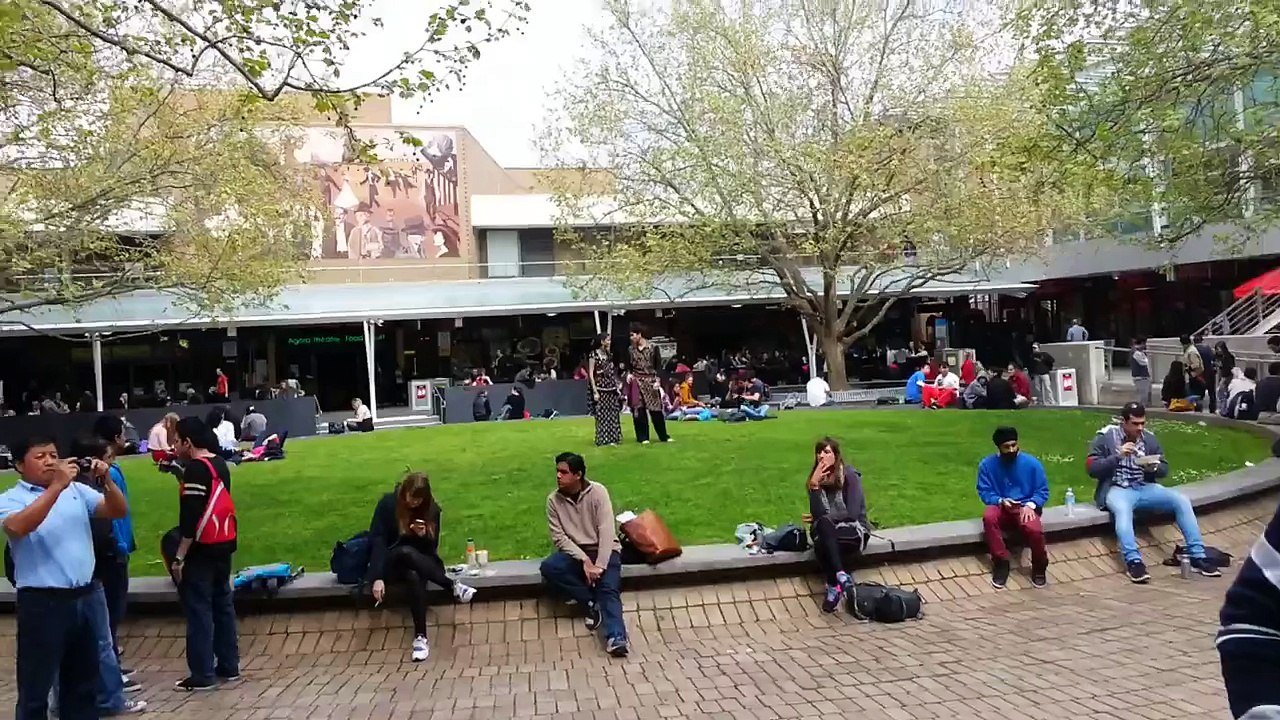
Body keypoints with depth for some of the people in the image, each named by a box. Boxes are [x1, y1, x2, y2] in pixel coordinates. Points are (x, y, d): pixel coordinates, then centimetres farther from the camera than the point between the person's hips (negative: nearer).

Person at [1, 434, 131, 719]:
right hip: (42, 602, -4)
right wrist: (57, 486, -28)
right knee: (36, 688, 6)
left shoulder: (76, 490, 8)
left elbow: (118, 512, 4)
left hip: (87, 596, 4)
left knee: (84, 681, 17)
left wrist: (106, 481, -13)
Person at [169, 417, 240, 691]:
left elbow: (191, 517, -19)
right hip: (224, 545, 9)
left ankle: (202, 675, 3)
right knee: (222, 604, 14)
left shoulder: (195, 468, -15)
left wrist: (179, 557, -16)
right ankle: (229, 666, 20)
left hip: (203, 548, -9)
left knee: (198, 609, -2)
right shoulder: (219, 464, 11)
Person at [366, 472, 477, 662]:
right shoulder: (388, 504, -12)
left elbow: (432, 547, -1)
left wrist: (424, 536, -26)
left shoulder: (432, 509, -4)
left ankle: (421, 637, -38)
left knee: (415, 577, -37)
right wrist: (377, 577, -30)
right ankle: (453, 586, -36)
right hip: (392, 562, -2)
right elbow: (376, 540, -18)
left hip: (419, 561, 2)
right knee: (406, 552, -39)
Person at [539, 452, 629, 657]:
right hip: (575, 552, 3)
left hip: (604, 550, -3)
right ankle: (592, 602, -15)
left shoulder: (598, 492, -11)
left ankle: (616, 638, -42)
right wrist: (584, 560, -20)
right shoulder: (553, 500, -3)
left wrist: (599, 565, -25)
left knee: (608, 589, -28)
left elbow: (606, 531, -16)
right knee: (549, 568, -26)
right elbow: (559, 537, -7)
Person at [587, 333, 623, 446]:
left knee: (613, 414, 7)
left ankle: (613, 438, 14)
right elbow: (590, 374, -10)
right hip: (600, 387, -6)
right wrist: (595, 391, -15)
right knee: (602, 415, -1)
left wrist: (617, 386, 9)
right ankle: (603, 440, 6)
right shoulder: (594, 354, -9)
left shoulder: (609, 354, 11)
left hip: (612, 387, 6)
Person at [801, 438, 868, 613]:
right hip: (827, 532, 4)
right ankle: (842, 576, -37)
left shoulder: (850, 475, -9)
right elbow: (816, 514, -10)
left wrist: (820, 519, -7)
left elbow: (852, 513, -15)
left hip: (853, 529, -3)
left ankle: (834, 587, -32)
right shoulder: (815, 479, 2)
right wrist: (814, 485, -21)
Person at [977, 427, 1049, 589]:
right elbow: (984, 492, -1)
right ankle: (1001, 563, -18)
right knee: (989, 517, -35)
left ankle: (1039, 567, -2)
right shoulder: (987, 465, -4)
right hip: (1001, 508, 1)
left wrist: (1030, 505, -19)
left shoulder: (1032, 463, -4)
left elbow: (1043, 491, 0)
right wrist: (1000, 501, -20)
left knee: (1034, 529, -34)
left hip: (1025, 508, -1)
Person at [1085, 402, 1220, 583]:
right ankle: (1133, 561, -44)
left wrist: (1154, 467, -12)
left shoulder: (1149, 438, 8)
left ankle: (1197, 556, -11)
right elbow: (1092, 469, -10)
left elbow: (1165, 468, 12)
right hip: (1117, 489, -5)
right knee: (1122, 508, -39)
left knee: (1181, 500, -17)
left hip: (1145, 488, 5)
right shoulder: (1105, 437, -5)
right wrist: (1117, 456, -21)